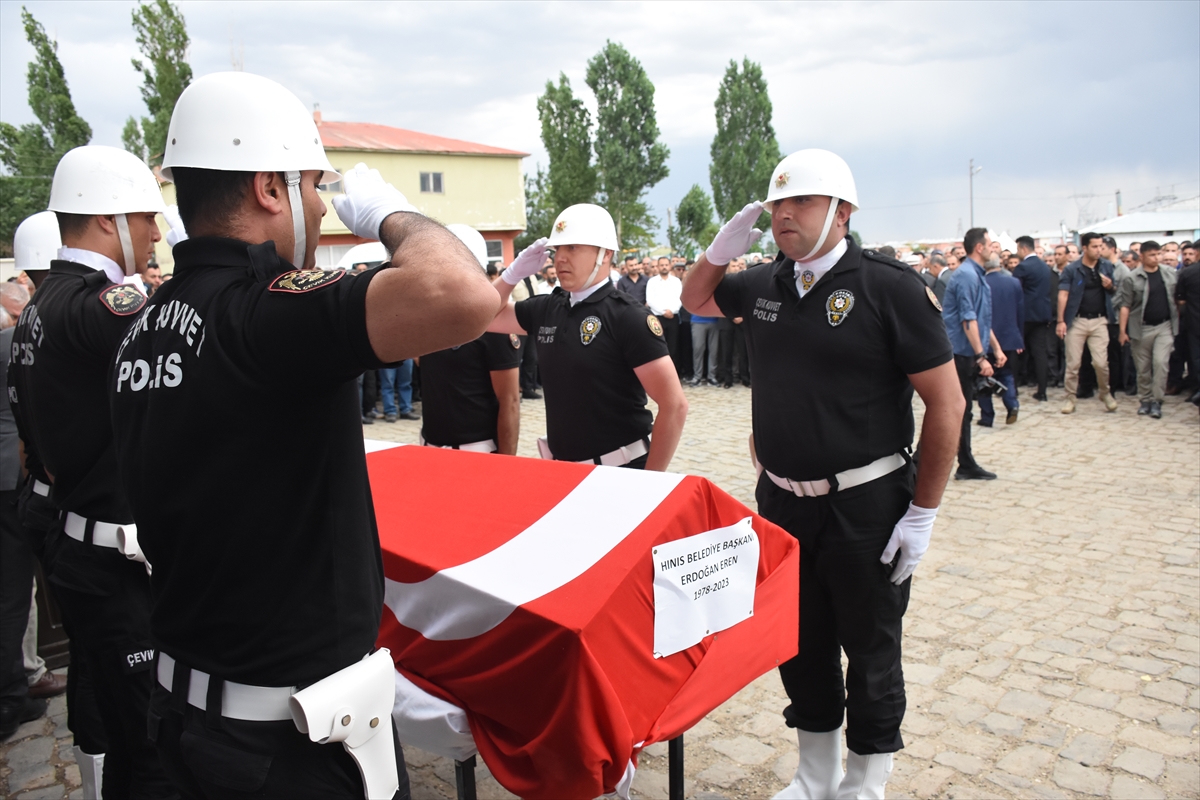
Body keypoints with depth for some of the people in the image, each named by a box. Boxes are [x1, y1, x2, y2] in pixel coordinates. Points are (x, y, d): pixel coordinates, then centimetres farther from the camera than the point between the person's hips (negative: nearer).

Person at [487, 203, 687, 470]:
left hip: (620, 470, -6)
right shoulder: (547, 309, 2)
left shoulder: (628, 317, -15)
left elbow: (675, 406, -18)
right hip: (561, 469, 6)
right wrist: (513, 273, -1)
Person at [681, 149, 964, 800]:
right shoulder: (764, 283, 4)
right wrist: (724, 246, 3)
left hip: (865, 507, -5)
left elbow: (946, 403, -11)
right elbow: (695, 299, 24)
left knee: (869, 650, 12)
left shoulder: (889, 286, -13)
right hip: (781, 501, 5)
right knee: (800, 643, 17)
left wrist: (923, 513, -12)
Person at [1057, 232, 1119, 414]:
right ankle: (1070, 398, 13)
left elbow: (1114, 290, 17)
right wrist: (1060, 321, -15)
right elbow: (1063, 295, -7)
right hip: (1076, 320, -2)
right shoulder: (1072, 269, -3)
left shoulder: (1106, 267, 7)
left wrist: (1110, 286, -8)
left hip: (1099, 320, 2)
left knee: (1101, 362, -4)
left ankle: (1105, 393, 19)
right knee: (1073, 363, 2)